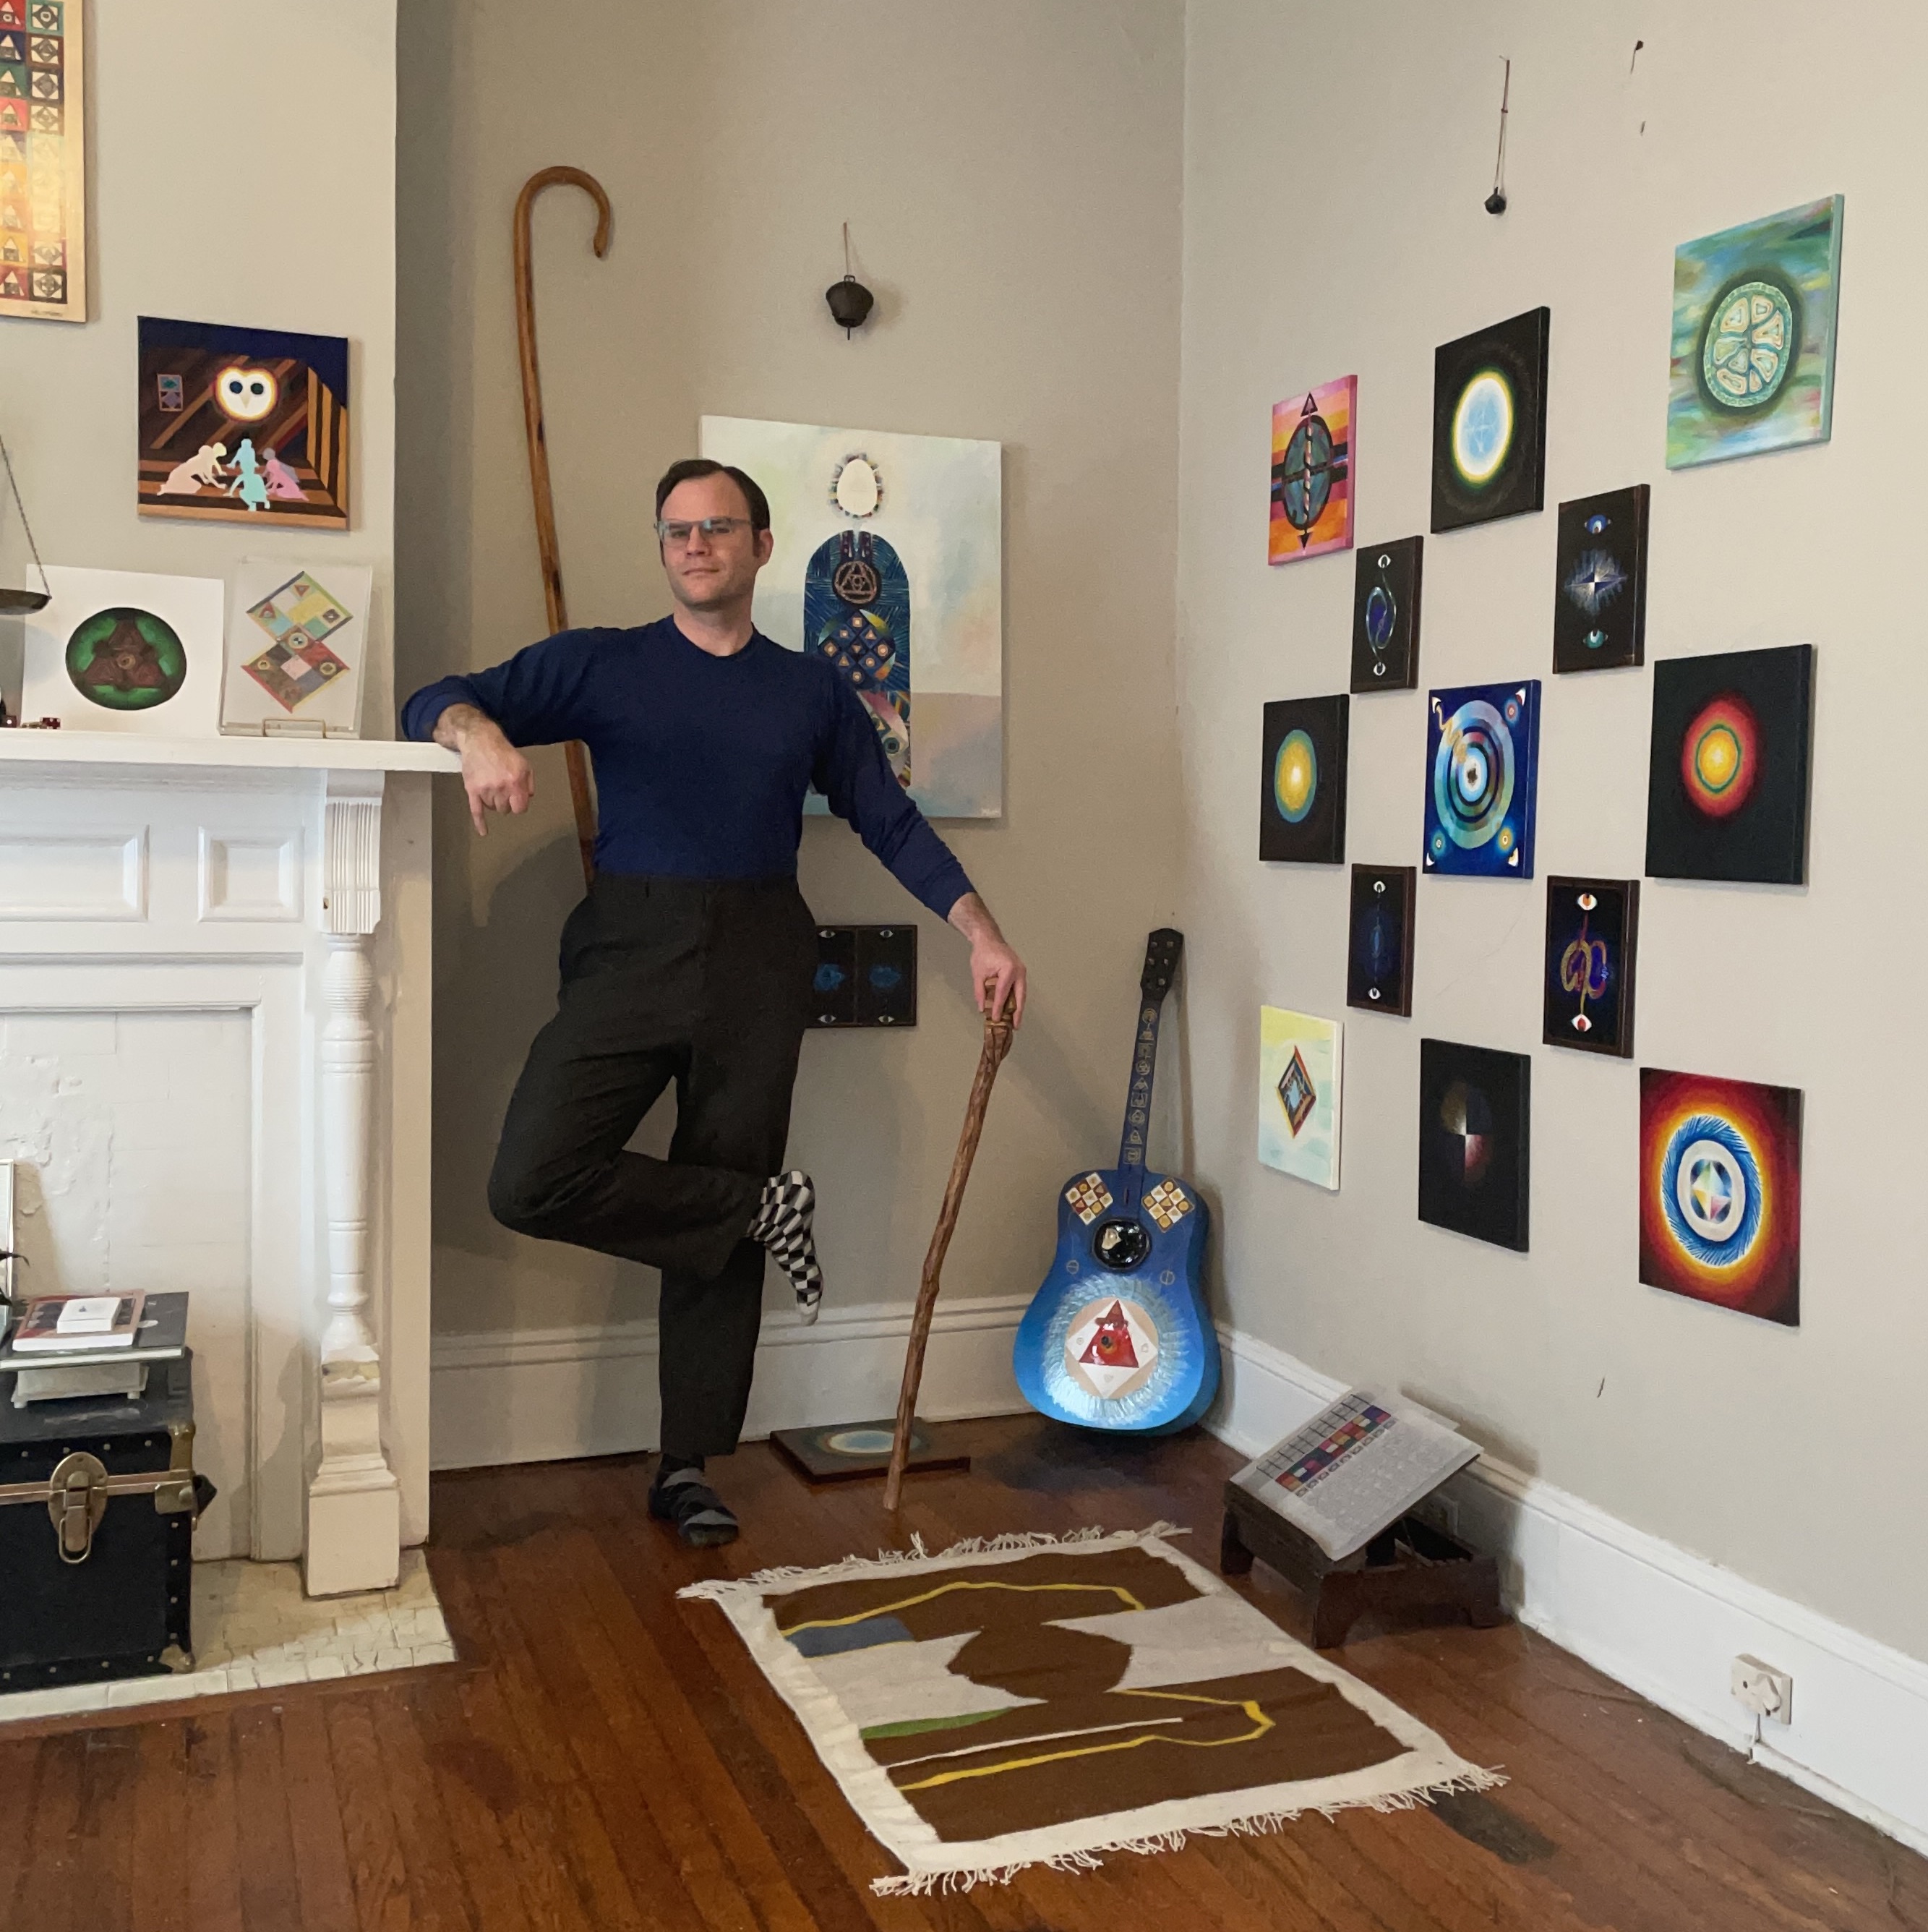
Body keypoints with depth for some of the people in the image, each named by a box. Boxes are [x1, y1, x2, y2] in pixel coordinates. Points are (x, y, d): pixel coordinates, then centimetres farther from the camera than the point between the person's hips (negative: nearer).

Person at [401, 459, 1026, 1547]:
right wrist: (479, 732, -24)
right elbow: (439, 703, 1)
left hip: (758, 966, 1)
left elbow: (892, 822, 16)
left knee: (720, 1235, 3)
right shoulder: (601, 666, 8)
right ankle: (764, 1208, 0)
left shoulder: (812, 690, 14)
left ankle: (690, 1467, 17)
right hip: (630, 954, 0)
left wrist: (983, 932, 7)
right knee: (533, 1183, -18)